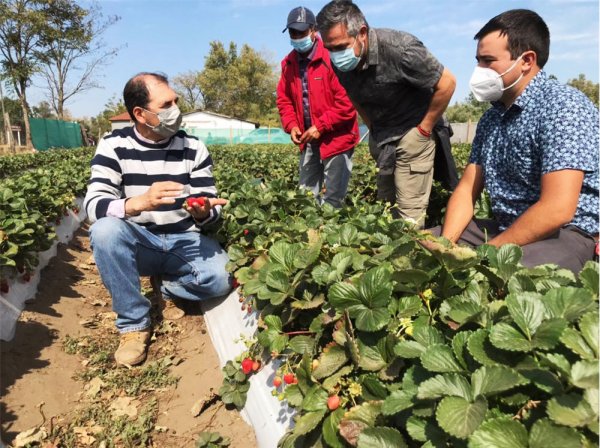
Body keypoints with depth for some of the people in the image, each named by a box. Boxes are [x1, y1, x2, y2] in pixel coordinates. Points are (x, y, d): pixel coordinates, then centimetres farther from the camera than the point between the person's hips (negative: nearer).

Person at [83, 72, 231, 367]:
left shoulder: (193, 148, -3)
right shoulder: (114, 146, -6)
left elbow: (210, 208, -4)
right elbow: (94, 206, -18)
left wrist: (203, 212, -30)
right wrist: (140, 202, -38)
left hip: (185, 241, 1)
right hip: (138, 243, 0)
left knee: (223, 277, -27)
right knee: (105, 229, -33)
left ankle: (169, 289, 9)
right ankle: (134, 323, -13)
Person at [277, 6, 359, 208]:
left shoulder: (332, 58, -14)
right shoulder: (288, 63, 8)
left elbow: (347, 101, -19)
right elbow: (284, 99, 14)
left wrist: (320, 126, -18)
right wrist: (291, 126, -3)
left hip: (336, 138, -6)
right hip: (308, 140, 7)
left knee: (332, 199, 0)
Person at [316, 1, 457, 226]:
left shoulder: (400, 49, -26)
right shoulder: (340, 63, -8)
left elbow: (447, 83, -18)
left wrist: (424, 130, -13)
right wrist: (373, 128, 7)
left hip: (412, 132, -6)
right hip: (379, 136, 6)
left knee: (409, 210, -7)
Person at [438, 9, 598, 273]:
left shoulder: (563, 106, -16)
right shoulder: (491, 117, 8)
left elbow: (556, 210, -25)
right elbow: (467, 189, 7)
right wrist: (445, 244, -10)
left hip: (564, 234, -7)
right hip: (503, 228, 7)